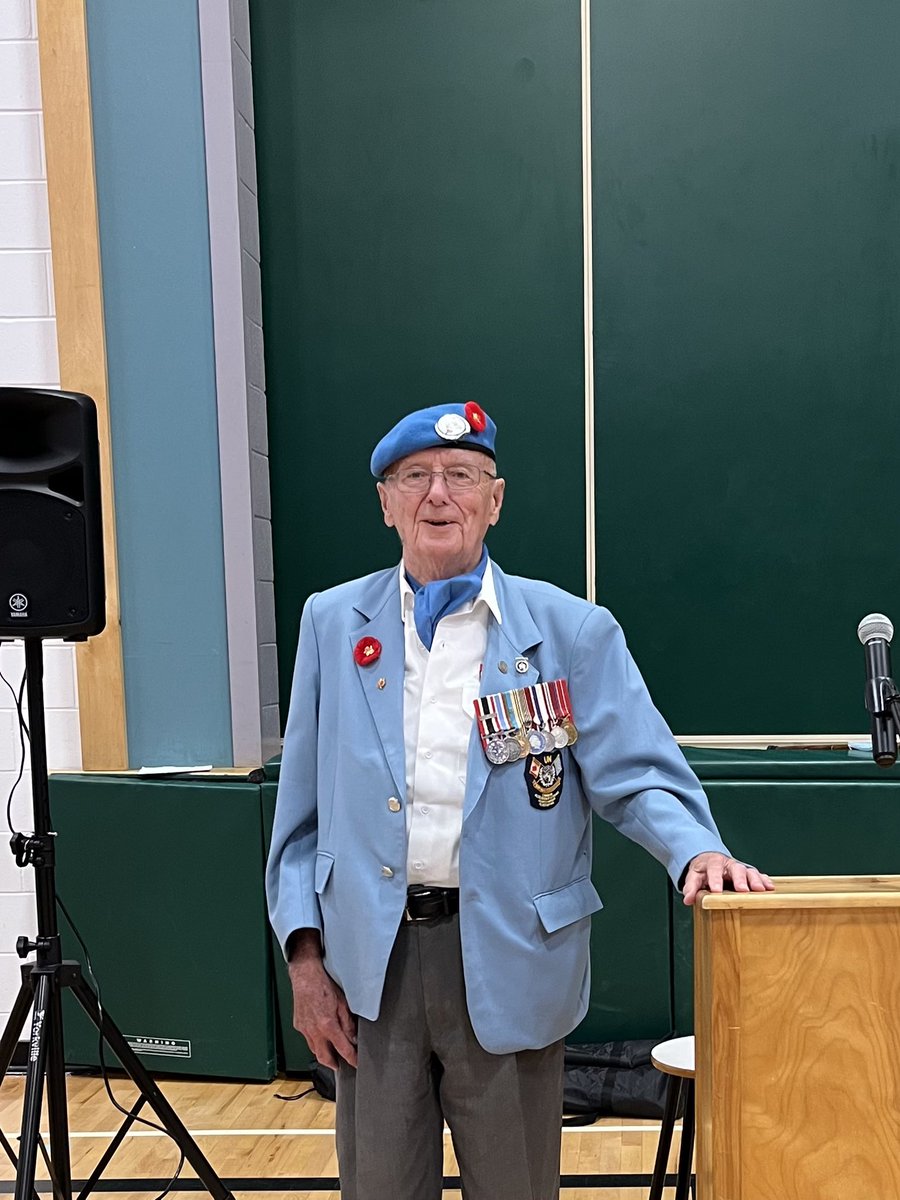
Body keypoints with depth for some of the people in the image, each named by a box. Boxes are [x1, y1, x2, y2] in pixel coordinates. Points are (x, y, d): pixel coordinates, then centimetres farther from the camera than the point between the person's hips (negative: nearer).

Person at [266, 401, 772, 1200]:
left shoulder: (571, 631, -2)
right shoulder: (334, 624, 4)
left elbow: (635, 774, -4)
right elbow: (303, 805, 6)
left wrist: (697, 848, -24)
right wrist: (305, 952, 2)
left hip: (509, 961, -1)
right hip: (372, 961, 2)